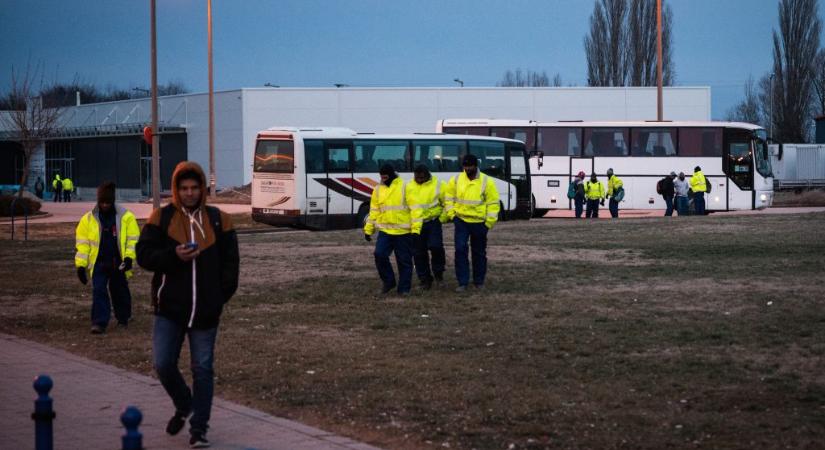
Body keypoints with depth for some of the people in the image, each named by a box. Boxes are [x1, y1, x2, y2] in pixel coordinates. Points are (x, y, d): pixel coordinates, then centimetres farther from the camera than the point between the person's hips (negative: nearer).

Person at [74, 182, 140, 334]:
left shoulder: (126, 217, -5)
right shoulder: (88, 219, -1)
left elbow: (133, 238, -2)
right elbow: (82, 243, 0)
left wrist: (129, 257, -14)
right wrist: (81, 265, -5)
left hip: (118, 263, 0)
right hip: (99, 263, 0)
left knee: (120, 292, 13)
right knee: (98, 291, -10)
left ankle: (123, 319, 32)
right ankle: (99, 323, -9)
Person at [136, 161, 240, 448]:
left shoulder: (219, 220, 4)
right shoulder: (161, 218, 2)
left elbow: (230, 262, 9)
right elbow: (144, 255, -3)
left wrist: (222, 296, 1)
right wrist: (174, 255, -19)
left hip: (206, 311, 0)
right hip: (170, 308, 0)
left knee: (203, 370, 3)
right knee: (163, 364, -5)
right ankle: (183, 405, 25)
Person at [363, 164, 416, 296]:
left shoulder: (404, 187, -4)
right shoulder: (378, 189, 9)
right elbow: (374, 210, 15)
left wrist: (415, 229, -12)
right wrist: (368, 229, 11)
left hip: (403, 232, -3)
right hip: (385, 230, 3)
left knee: (404, 260, 2)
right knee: (379, 255, -11)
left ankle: (404, 288, 13)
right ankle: (388, 281, 8)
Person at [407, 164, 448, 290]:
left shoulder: (438, 185, -5)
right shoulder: (409, 187, 0)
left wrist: (443, 217, -2)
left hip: (433, 222, -3)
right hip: (415, 225, 3)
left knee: (435, 246, -19)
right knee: (419, 252, 4)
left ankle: (438, 272, 6)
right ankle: (425, 279, 17)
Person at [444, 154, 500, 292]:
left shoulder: (486, 182, -7)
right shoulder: (456, 180, -1)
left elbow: (493, 203, -4)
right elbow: (449, 198, 8)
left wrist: (489, 222, -8)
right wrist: (451, 214, -2)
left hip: (479, 222, -1)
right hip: (461, 221, 1)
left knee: (479, 252, 10)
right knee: (460, 250, -8)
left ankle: (479, 281, 24)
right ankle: (462, 282, -3)